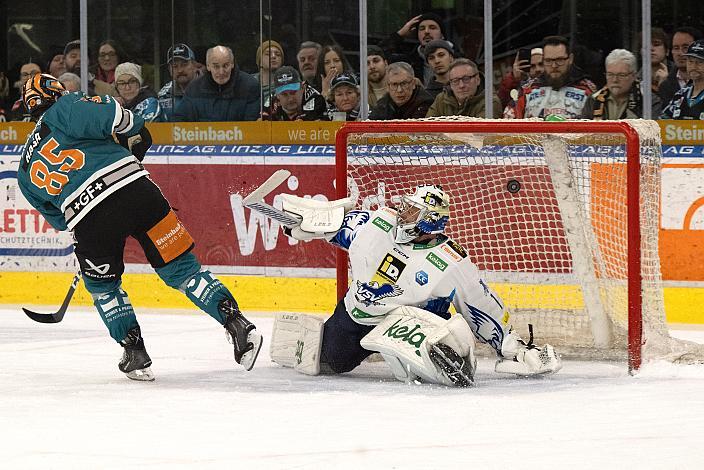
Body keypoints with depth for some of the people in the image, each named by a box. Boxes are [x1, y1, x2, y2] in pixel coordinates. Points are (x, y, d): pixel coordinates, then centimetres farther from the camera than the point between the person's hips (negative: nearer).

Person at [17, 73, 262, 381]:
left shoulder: (26, 172, 24)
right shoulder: (64, 109, 12)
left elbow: (57, 218, 30)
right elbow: (109, 114, -6)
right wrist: (135, 134, 11)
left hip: (88, 222, 1)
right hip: (133, 190, -1)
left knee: (101, 284, 27)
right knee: (180, 267, 6)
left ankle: (136, 354, 18)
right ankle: (237, 324, -4)